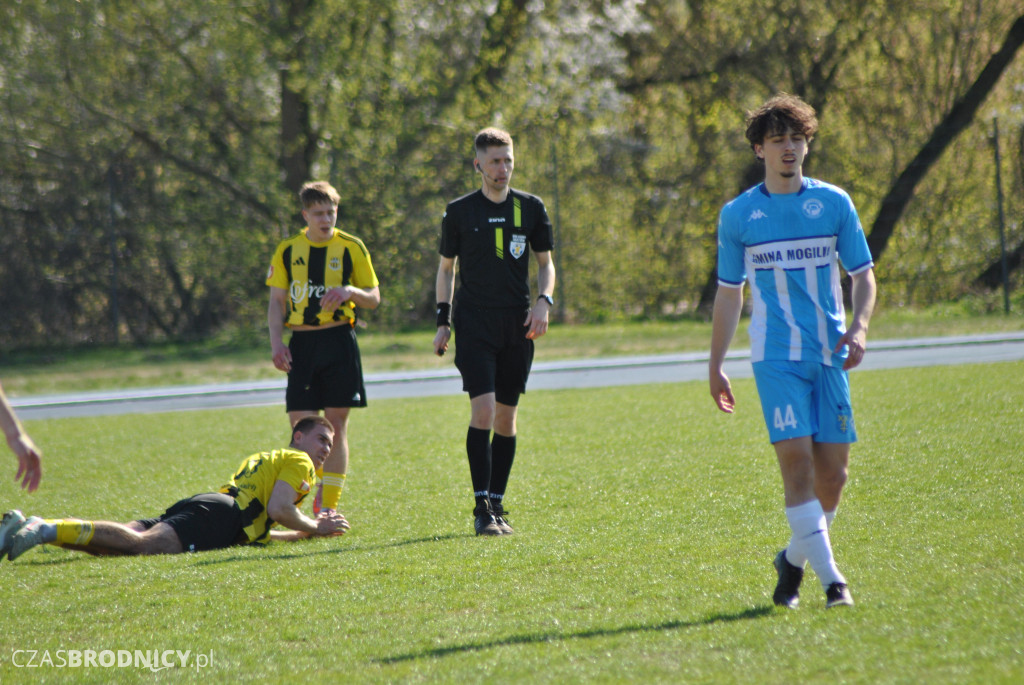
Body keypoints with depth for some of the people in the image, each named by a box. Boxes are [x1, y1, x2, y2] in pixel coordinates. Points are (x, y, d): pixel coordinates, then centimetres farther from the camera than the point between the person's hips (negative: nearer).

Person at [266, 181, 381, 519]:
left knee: (336, 425, -2)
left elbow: (374, 298, 6)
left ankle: (328, 507, 3)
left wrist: (349, 291, -15)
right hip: (301, 343, 1)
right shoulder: (287, 250, 7)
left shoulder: (351, 248, 3)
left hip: (339, 341, -1)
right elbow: (276, 302, 10)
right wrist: (276, 342, -4)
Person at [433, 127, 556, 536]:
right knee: (483, 410, -15)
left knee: (506, 417, 5)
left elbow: (545, 262, 14)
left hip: (517, 325, 2)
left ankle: (497, 505, 15)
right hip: (473, 322, -2)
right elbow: (446, 268, 11)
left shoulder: (530, 208, 7)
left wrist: (543, 303, -3)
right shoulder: (459, 211, 3)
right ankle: (482, 508, -13)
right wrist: (443, 321, 4)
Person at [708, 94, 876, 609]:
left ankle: (794, 559, 23)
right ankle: (830, 578, -15)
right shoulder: (738, 215, 5)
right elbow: (729, 293, 14)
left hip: (829, 355, 2)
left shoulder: (834, 203, 6)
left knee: (833, 470, -1)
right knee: (796, 458, -16)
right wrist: (715, 367, 13)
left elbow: (862, 275, 9)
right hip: (776, 358, -2)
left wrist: (858, 327, -10)